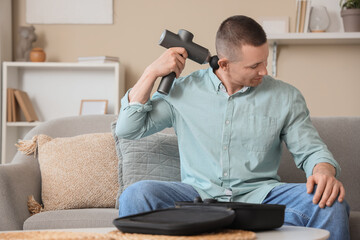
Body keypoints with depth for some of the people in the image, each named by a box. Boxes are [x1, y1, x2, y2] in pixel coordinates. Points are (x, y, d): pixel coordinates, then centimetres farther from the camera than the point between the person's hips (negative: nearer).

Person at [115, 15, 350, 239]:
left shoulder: (286, 97, 8)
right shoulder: (182, 91, 6)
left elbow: (311, 150, 10)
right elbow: (127, 129, 6)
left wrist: (324, 171, -16)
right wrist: (152, 72, -1)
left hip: (258, 195, 0)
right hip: (198, 195, 0)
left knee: (330, 203, -28)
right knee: (135, 196, -29)